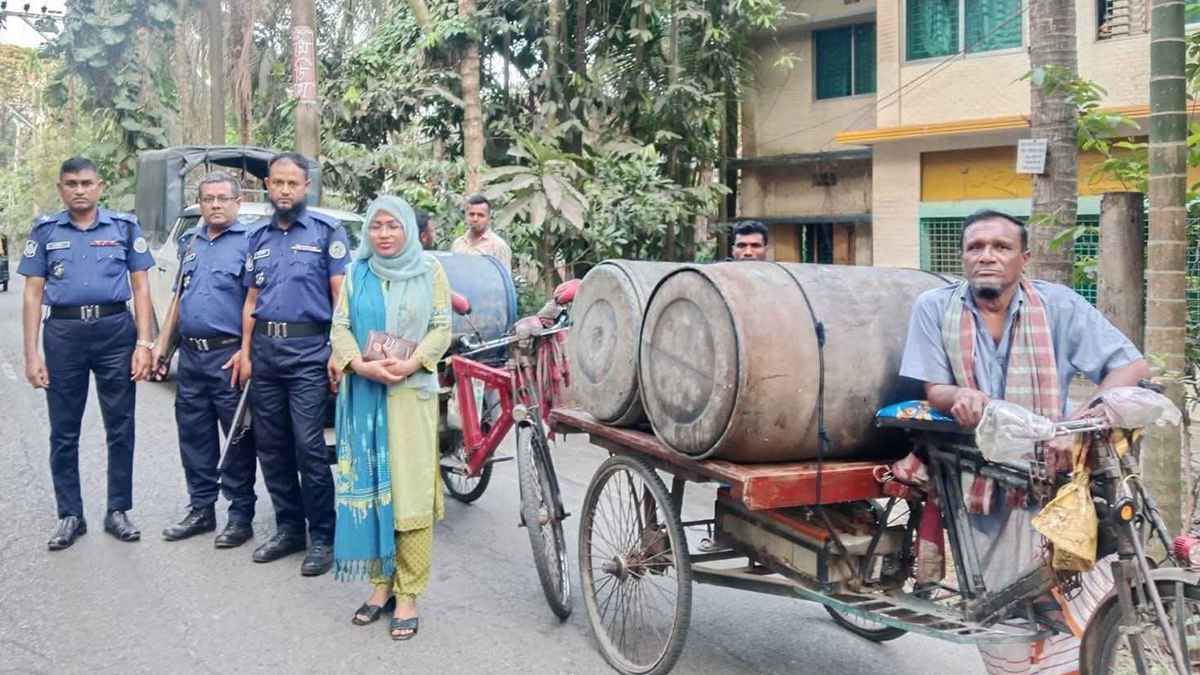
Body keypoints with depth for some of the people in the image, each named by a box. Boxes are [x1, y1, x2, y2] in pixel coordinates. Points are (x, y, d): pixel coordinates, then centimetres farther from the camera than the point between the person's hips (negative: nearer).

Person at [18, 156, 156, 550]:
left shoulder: (124, 227, 6)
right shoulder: (45, 232, 7)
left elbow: (140, 288, 5)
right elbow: (33, 295, 6)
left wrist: (143, 344, -4)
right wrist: (31, 354, -2)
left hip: (115, 330, -1)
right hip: (63, 333, 1)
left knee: (120, 428, 4)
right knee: (63, 432, 6)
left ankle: (118, 511, 15)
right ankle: (69, 516, 17)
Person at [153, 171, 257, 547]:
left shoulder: (248, 242, -6)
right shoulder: (190, 242, 16)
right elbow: (179, 298, 21)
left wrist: (246, 351, -19)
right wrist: (162, 343, 15)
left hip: (229, 356, -7)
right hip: (190, 355, 7)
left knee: (238, 439, 1)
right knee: (194, 436, 12)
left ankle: (240, 514, 10)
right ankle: (201, 509, 24)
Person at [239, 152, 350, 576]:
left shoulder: (326, 232, 2)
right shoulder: (258, 237, 16)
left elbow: (340, 295, -3)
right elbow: (252, 299, 18)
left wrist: (338, 351, -10)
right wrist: (246, 351, 9)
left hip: (307, 349, -5)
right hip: (264, 349, 6)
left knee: (309, 447, -9)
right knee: (271, 445, 8)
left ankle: (322, 537, 1)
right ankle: (289, 528, 21)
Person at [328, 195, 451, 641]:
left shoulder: (430, 272, 4)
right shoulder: (356, 274, 10)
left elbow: (442, 328, -1)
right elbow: (340, 327, 4)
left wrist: (411, 363, -16)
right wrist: (361, 364, -15)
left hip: (412, 392, -2)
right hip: (363, 392, 3)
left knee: (410, 489, -5)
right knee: (369, 487, 4)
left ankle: (408, 593, 0)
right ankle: (382, 583, 14)